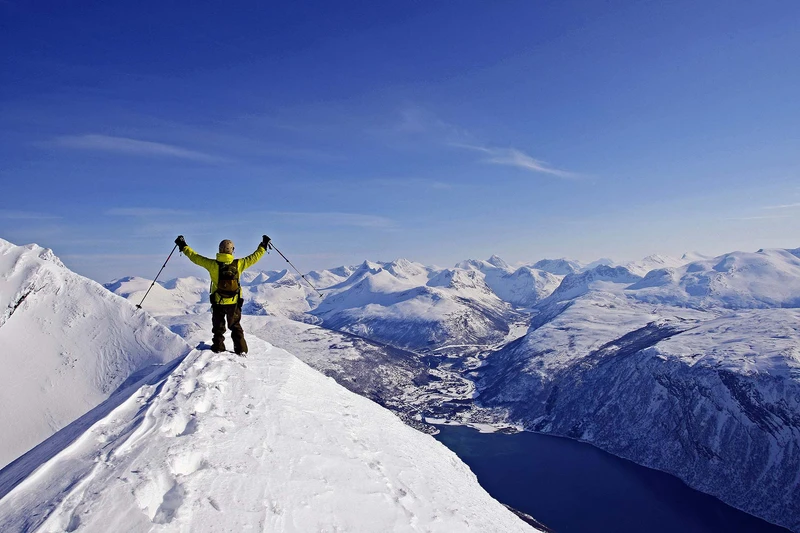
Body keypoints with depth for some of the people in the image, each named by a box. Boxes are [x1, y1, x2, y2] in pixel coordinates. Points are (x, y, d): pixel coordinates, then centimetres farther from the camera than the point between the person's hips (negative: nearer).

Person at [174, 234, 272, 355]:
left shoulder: (213, 265, -16)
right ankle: (241, 349, 16)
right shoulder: (238, 264, -15)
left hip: (218, 302, -1)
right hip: (234, 303, 1)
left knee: (218, 326, 19)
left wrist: (183, 246, 6)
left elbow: (195, 257, -7)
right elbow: (254, 257, -4)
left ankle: (218, 347, 23)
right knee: (235, 326, 17)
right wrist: (263, 246, 9)